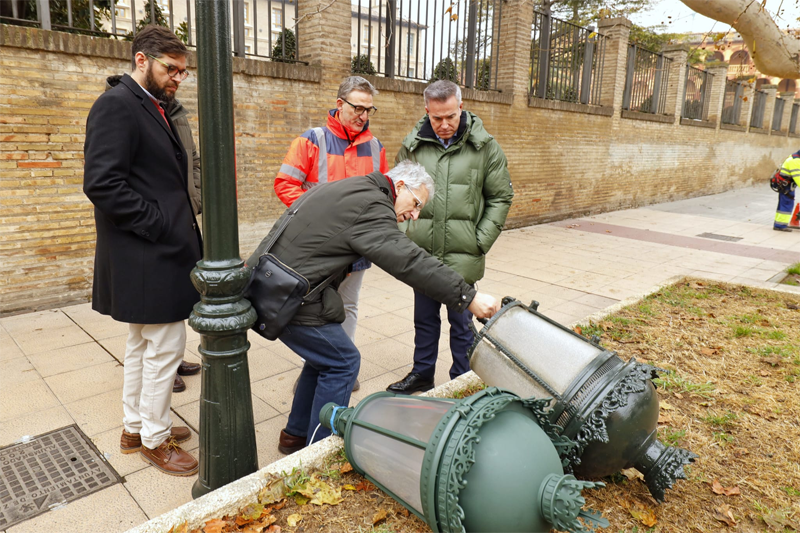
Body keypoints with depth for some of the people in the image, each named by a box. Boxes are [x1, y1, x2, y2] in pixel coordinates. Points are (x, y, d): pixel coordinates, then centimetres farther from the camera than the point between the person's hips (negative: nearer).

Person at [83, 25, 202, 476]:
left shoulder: (154, 109, 16)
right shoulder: (116, 105, -13)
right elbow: (102, 182, -23)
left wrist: (181, 227, 9)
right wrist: (159, 227, -20)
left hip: (157, 253, 10)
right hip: (149, 256, -10)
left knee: (143, 345, 19)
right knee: (165, 349, 0)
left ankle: (136, 427, 35)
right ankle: (154, 438, 18)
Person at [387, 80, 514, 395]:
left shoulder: (485, 147, -2)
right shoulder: (412, 146, 3)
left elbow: (500, 198, 3)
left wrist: (480, 242, -4)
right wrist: (405, 235, 1)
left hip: (462, 258, -2)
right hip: (421, 254, 3)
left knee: (461, 324, 9)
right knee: (424, 319, 18)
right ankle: (422, 374, 36)